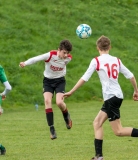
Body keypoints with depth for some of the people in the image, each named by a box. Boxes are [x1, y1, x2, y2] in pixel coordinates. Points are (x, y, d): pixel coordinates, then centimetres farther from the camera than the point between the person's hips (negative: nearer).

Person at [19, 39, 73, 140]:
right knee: (47, 100, -22)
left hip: (60, 81, 1)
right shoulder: (50, 55, -25)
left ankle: (67, 116, 14)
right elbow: (36, 59, -33)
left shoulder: (68, 58, -14)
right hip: (48, 80, -1)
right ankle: (52, 129, -19)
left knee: (59, 102, -21)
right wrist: (25, 63, -49)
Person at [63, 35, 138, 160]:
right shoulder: (116, 60, 11)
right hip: (117, 96, 7)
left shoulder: (97, 61, -5)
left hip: (111, 97, -7)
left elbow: (84, 78, -6)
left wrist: (71, 92, 0)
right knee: (97, 123, 13)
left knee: (118, 131, -2)